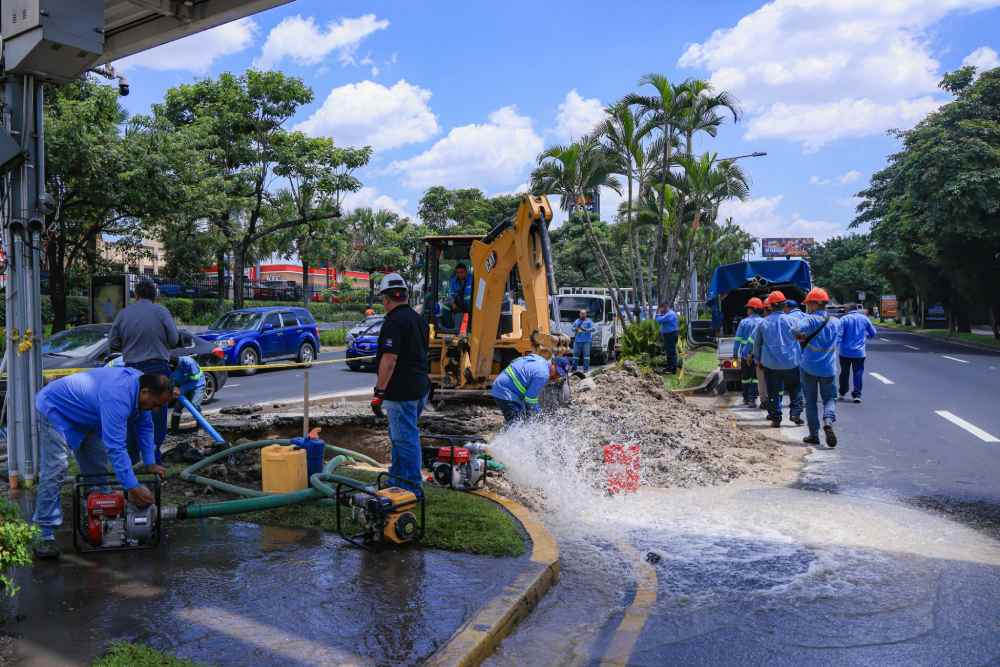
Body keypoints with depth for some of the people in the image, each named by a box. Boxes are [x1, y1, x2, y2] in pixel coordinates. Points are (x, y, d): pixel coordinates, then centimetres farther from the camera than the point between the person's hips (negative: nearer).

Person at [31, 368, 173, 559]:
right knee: (54, 472, -17)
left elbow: (144, 426, 0)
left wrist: (150, 463, -4)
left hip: (84, 415, 9)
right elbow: (115, 448, -41)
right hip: (56, 410, -9)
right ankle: (46, 535, -14)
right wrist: (133, 488, -39)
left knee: (97, 470, 8)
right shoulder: (118, 398, -40)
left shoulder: (140, 382, -13)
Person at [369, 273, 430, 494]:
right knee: (399, 436, 22)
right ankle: (397, 478, 34)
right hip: (420, 388, 10)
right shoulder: (418, 319, 13)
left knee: (405, 438, -2)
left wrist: (379, 392, -19)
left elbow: (389, 359, -23)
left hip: (401, 392, -10)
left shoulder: (394, 322, -16)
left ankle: (411, 489, 4)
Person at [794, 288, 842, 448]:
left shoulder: (810, 319, -13)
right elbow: (837, 345, 16)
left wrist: (801, 337, -12)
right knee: (829, 398, 13)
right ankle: (828, 421, -15)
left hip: (809, 367, -3)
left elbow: (797, 329, -34)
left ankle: (814, 434, 12)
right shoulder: (836, 322, 4)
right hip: (828, 368, 3)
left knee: (810, 401, 9)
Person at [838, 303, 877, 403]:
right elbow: (873, 333, 10)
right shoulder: (864, 319, 3)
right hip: (859, 352, 1)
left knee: (844, 373, 12)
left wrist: (839, 342, 4)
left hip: (845, 352, -1)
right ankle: (857, 394, -4)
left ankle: (842, 393, 21)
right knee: (858, 373, 3)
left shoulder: (844, 319, -6)